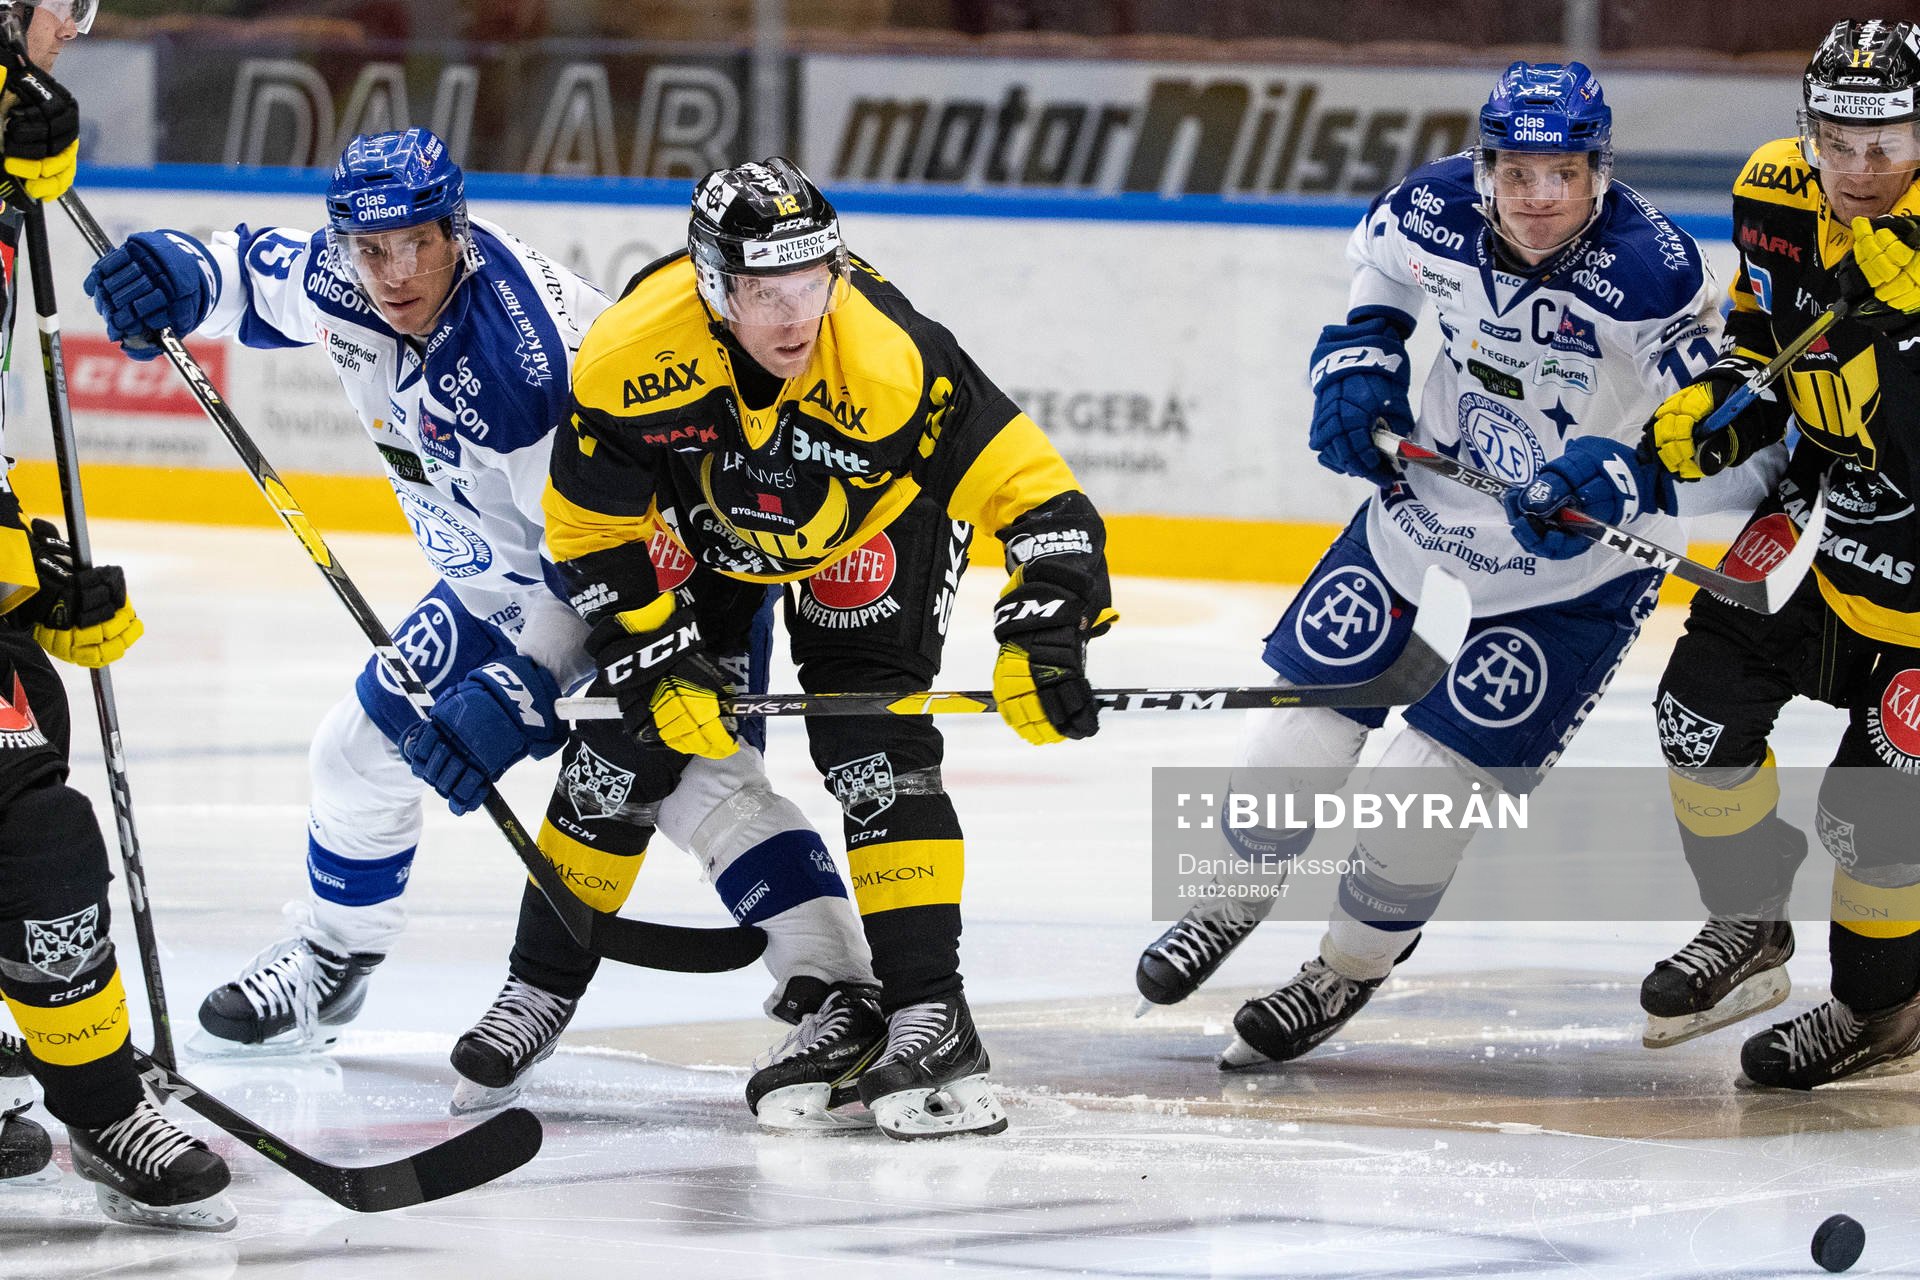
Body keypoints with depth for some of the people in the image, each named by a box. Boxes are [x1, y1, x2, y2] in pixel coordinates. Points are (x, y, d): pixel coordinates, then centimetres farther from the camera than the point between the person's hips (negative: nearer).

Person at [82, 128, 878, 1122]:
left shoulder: (522, 355, -36)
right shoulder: (343, 285, -13)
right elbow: (258, 271, 10)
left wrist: (522, 688, -38)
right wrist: (182, 277, -14)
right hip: (505, 576, 9)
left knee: (680, 774, -29)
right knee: (368, 741, 13)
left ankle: (836, 992, -33)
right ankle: (330, 960, 37)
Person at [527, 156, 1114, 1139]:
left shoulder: (892, 360, -40)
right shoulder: (631, 357, -34)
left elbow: (1033, 490, -36)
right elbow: (593, 534, -19)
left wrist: (1044, 633, -46)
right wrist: (659, 666, -22)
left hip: (877, 516, -2)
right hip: (703, 519, 2)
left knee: (874, 746, -18)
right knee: (632, 729, -1)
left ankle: (927, 1010, -17)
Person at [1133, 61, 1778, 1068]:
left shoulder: (1651, 274, -29)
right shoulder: (1435, 210, -15)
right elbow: (1380, 271, 11)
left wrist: (1620, 478, -38)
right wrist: (1359, 366, -4)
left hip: (1580, 551, -4)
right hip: (1431, 486, 5)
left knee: (1441, 769, -5)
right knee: (1308, 693, 7)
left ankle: (1353, 965, 21)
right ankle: (1243, 889, 36)